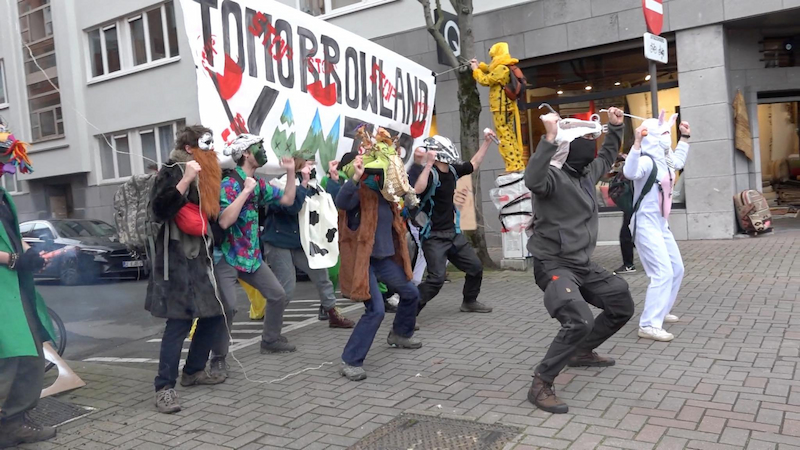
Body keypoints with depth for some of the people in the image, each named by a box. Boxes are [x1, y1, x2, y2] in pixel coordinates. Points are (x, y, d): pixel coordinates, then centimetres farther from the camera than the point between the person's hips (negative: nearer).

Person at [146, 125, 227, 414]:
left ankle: (193, 371, 26)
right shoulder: (173, 171, -8)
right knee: (179, 321, -12)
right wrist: (185, 180, -28)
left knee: (213, 314, 11)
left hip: (201, 255, 9)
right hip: (178, 257, -9)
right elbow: (159, 210, -23)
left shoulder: (204, 174, 17)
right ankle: (164, 388, -7)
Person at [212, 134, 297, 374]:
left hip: (251, 254, 8)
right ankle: (218, 359, -4)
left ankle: (270, 340, 29)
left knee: (278, 295, 11)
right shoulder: (229, 184, -16)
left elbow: (288, 200, 12)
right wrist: (246, 190, -28)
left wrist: (290, 172, 2)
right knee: (228, 306, -20)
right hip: (227, 256, -8)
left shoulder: (259, 184, 8)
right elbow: (224, 221, -29)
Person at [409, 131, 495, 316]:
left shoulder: (452, 170, 3)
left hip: (453, 233, 8)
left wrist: (486, 141, 19)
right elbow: (418, 190, -41)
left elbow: (473, 165, 20)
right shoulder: (429, 173, -20)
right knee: (436, 278, -18)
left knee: (475, 267, 17)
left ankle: (469, 302, 38)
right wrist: (428, 164, -41)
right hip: (434, 236, -8)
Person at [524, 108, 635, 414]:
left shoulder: (586, 174, 9)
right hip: (554, 265, -10)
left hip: (583, 264, 10)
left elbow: (607, 157, 31)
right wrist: (549, 137, -47)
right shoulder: (553, 176, -18)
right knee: (579, 321, -28)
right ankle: (540, 385, -15)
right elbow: (532, 180, -43)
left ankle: (582, 352, 35)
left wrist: (615, 127, 24)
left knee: (623, 307, 19)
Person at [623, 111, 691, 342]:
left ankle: (660, 312, 31)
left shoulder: (665, 160, 10)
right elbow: (630, 173, -42)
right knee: (663, 273, -17)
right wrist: (636, 143, -49)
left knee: (676, 269, 18)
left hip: (661, 224, 10)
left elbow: (678, 162, 34)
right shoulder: (647, 161, -19)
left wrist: (684, 138, 35)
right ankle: (649, 325, -15)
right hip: (646, 224, -10)